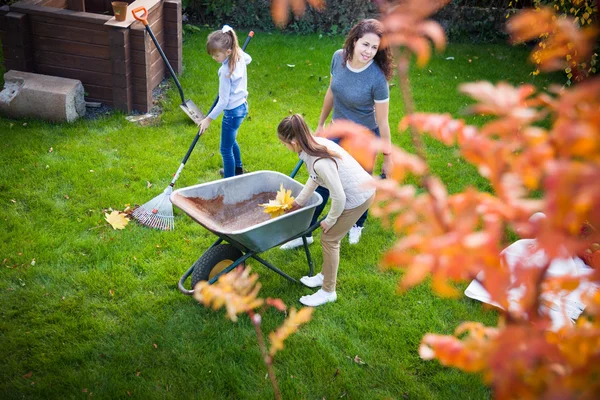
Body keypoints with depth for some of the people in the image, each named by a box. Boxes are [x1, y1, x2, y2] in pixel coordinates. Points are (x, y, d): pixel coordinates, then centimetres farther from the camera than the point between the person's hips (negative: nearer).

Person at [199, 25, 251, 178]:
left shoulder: (226, 71, -29)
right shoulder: (239, 55, -7)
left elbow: (223, 101, -24)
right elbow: (248, 59, 21)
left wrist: (209, 119, -15)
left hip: (232, 111, -10)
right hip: (242, 105, 10)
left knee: (226, 150, 4)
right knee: (231, 141, 30)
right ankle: (238, 170, 50)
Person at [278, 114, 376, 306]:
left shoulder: (321, 162, -34)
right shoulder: (315, 143, -8)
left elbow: (339, 197, -25)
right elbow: (315, 178, 9)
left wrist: (330, 220, -8)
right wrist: (299, 201, 16)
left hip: (358, 197, -8)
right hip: (362, 188, 8)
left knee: (329, 238, 5)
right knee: (330, 236, 20)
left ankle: (328, 291, 20)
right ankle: (325, 275, 40)